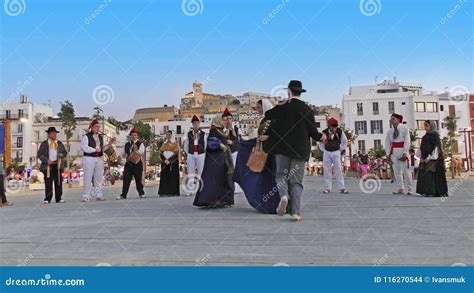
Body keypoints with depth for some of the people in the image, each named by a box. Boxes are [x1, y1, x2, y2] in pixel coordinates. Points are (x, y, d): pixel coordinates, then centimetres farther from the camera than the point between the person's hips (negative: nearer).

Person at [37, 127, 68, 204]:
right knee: (48, 183, -4)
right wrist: (46, 160, -12)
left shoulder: (60, 143, 15)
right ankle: (47, 199, 1)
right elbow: (39, 154, 2)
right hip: (48, 165, -3)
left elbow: (65, 152, 20)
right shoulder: (44, 143, 5)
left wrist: (62, 155, -3)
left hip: (58, 165, 3)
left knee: (58, 182, 2)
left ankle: (59, 198, 8)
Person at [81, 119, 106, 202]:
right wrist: (95, 150, -19)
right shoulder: (86, 136, -3)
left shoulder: (101, 137, 17)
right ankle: (86, 196, 1)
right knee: (88, 178, -4)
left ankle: (99, 195, 14)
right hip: (89, 158, -6)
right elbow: (84, 147, -14)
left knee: (99, 178, 8)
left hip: (99, 158, 6)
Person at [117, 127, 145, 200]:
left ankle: (141, 193, 15)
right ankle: (123, 195, 4)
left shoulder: (140, 144, -1)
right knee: (126, 179, 0)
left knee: (138, 179, 3)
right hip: (128, 164, 3)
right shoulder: (127, 144, 12)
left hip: (137, 164, -3)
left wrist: (136, 151, -37)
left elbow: (142, 152, -18)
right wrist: (125, 156, -4)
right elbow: (122, 154, 19)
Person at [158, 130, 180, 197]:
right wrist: (165, 160, -10)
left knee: (173, 177, -8)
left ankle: (173, 192, -7)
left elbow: (176, 153, -7)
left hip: (173, 163, -4)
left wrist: (169, 160, -16)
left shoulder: (175, 144, 3)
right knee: (164, 177, -3)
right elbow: (161, 152, 7)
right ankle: (164, 192, -3)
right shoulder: (164, 144, 15)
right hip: (164, 162, 4)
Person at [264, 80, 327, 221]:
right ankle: (295, 212, 0)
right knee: (296, 181, 5)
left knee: (281, 174, 11)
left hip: (282, 147, 0)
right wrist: (321, 137, 21)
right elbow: (313, 131, 0)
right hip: (300, 149, 0)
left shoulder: (281, 108, -1)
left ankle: (283, 196, -19)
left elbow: (266, 116, 15)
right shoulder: (307, 109, -2)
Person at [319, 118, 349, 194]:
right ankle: (328, 188, 9)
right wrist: (323, 150, 4)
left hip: (336, 152, 0)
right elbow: (321, 143, 9)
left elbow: (344, 141, 8)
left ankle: (342, 188, -2)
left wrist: (342, 150, 5)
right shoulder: (324, 133, -10)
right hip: (327, 152, 0)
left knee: (339, 170, -4)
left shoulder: (340, 132, -10)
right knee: (327, 170, 3)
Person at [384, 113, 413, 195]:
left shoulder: (404, 129, -1)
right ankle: (401, 189, 13)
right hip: (393, 151, 5)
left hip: (402, 151, -4)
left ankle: (409, 189, 1)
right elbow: (387, 143, 9)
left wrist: (405, 153, -15)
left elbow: (407, 141, -7)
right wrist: (388, 153, -1)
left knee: (405, 170, -6)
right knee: (396, 170, 6)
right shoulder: (389, 131, 10)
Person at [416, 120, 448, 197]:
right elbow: (421, 148, 15)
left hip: (433, 160, -7)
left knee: (431, 175, -8)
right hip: (424, 160, 7)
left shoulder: (435, 135, -5)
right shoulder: (425, 137, 16)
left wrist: (429, 159, -17)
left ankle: (432, 192, -5)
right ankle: (426, 191, 9)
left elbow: (436, 148, -12)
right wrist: (420, 157, -1)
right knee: (423, 176, 4)